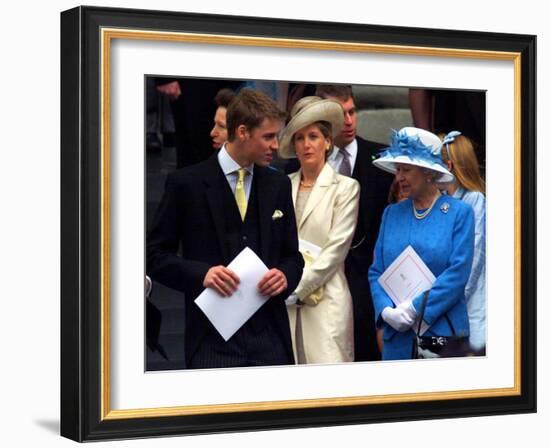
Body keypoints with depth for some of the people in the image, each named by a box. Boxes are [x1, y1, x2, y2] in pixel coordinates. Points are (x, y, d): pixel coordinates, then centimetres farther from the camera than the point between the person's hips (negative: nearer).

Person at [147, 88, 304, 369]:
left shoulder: (279, 185, 11)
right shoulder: (186, 183, -2)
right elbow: (155, 255, 1)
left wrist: (285, 275, -5)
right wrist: (201, 273, -15)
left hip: (269, 335, 4)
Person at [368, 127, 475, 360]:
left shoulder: (459, 213, -1)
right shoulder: (392, 213, 11)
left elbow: (458, 273, -9)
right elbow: (376, 272, 8)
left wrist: (415, 309, -15)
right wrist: (386, 310, -10)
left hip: (443, 332, -3)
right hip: (397, 336, 3)